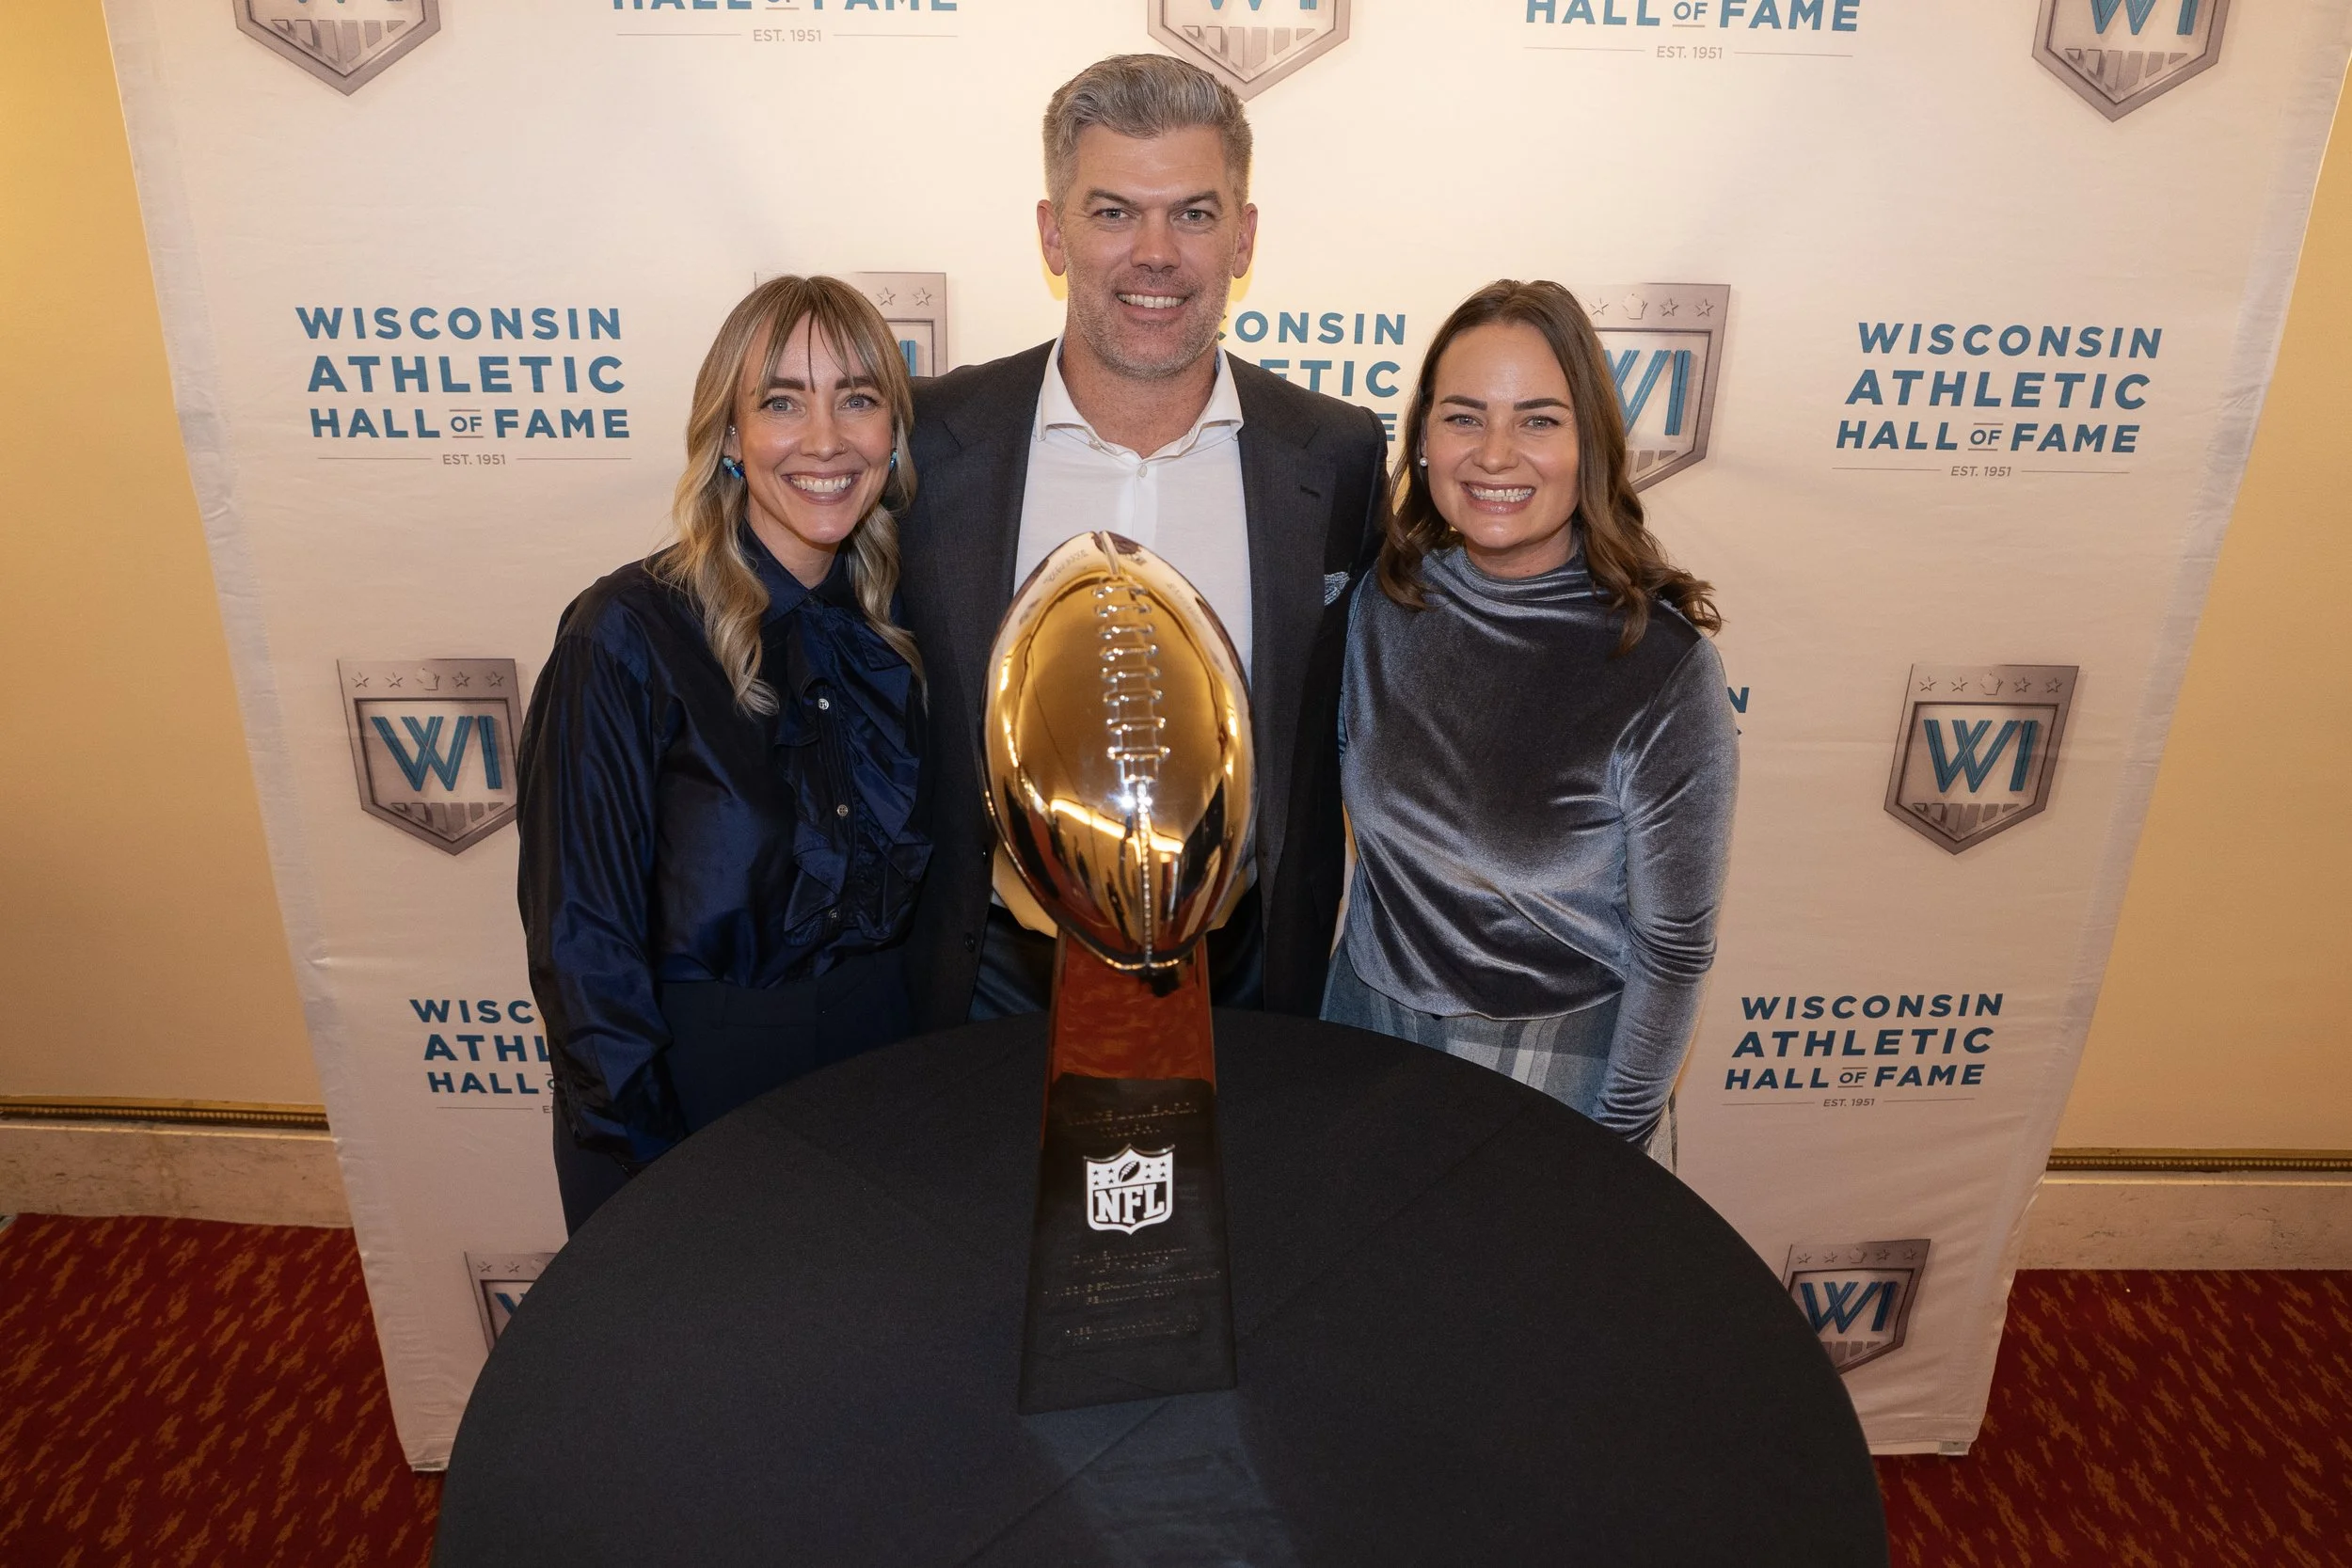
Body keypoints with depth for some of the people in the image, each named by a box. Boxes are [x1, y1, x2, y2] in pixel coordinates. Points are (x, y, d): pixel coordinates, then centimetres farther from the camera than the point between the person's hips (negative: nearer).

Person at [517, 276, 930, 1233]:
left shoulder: (898, 630, -4)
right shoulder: (628, 637, -19)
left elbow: (909, 892, 6)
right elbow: (581, 944, -15)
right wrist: (651, 1181, -14)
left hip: (876, 1078, 5)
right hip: (691, 1102, -4)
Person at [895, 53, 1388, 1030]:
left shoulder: (1340, 458, -7)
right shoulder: (929, 440, -9)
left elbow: (1346, 744, 3)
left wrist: (1298, 973, 1)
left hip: (1237, 976, 1)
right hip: (1000, 975, 0)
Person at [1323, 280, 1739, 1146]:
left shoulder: (1662, 665, -22)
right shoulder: (1381, 600, -10)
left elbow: (1675, 946, -13)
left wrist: (1612, 1141, -7)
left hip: (1550, 1068, -4)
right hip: (1366, 1017, 4)